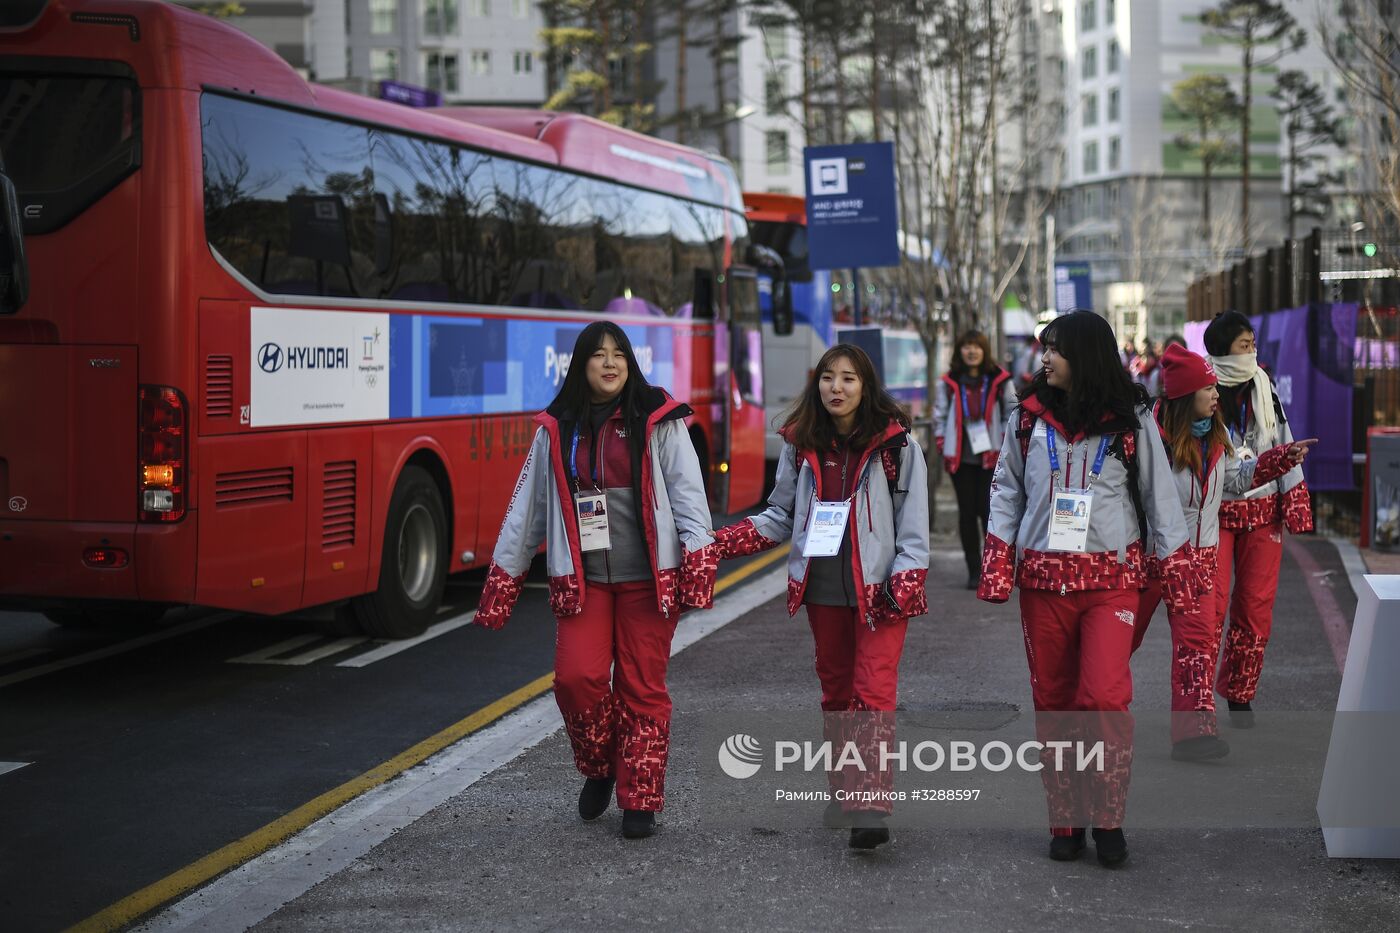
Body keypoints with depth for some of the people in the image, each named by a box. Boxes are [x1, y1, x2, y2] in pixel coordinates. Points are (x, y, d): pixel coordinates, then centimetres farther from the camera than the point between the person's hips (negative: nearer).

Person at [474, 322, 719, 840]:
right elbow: (526, 506, 12)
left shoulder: (658, 421, 3)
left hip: (647, 579, -1)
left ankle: (640, 799, 12)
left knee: (643, 687, -1)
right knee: (576, 676, -12)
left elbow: (688, 492, -2)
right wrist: (503, 577, 10)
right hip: (581, 580, 2)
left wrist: (697, 559, -15)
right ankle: (599, 768, 15)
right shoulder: (556, 429, 9)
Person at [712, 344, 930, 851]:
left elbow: (913, 518, -3)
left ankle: (870, 807, -20)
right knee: (835, 687, 14)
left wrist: (906, 581, -13)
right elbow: (781, 515, 11)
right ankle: (842, 792, 25)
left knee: (873, 691, -13)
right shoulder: (802, 443, 5)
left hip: (879, 588, -4)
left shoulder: (896, 442, -5)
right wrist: (722, 543, -2)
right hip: (822, 586, 5)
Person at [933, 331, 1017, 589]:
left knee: (989, 510, -5)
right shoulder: (948, 383, 4)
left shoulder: (999, 380, 2)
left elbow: (1012, 412, 8)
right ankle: (974, 571, 10)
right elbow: (940, 416, 11)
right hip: (960, 457, 1)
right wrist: (942, 445, 2)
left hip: (991, 455, -1)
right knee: (967, 512, 4)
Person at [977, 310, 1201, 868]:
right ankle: (1065, 821, 16)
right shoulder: (1028, 418, 7)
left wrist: (1176, 575, 1)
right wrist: (996, 570, 1)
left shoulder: (1131, 422, 1)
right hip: (1042, 579, 3)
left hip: (1110, 579, -3)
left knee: (1104, 697, -15)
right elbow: (1007, 493, 10)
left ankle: (1108, 821, 1)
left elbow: (1159, 498, 4)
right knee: (1052, 702, 5)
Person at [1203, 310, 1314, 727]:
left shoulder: (1263, 386, 6)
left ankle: (1239, 693, 19)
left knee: (1256, 606, 6)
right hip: (1214, 513, -4)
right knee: (1210, 602, -10)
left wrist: (1295, 501, 7)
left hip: (1263, 512, 5)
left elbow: (1283, 445, 12)